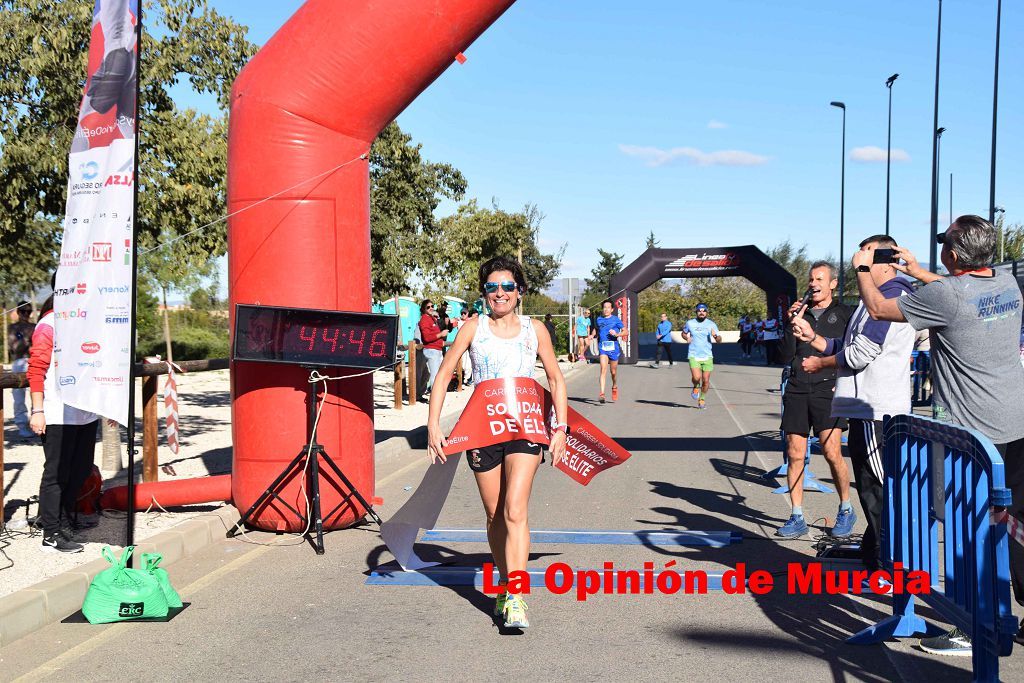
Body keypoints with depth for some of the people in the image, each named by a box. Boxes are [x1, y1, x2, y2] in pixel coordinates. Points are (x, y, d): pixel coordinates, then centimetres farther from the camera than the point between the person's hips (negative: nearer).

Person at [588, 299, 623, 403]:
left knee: (613, 372, 11)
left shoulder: (616, 319, -1)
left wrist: (616, 334, -17)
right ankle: (602, 393, -21)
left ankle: (614, 387, 41)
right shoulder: (598, 319, 7)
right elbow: (595, 329, 26)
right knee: (603, 369, -15)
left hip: (613, 348, -1)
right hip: (602, 347, 1)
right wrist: (592, 335, 7)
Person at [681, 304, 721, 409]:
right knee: (696, 377, -20)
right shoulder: (690, 323, 4)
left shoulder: (711, 324, 3)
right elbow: (684, 333, 22)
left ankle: (702, 399, 22)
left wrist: (715, 336, -20)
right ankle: (696, 387, 16)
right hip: (693, 356, -1)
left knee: (706, 381, 0)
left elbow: (719, 340, 2)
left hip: (707, 356, 1)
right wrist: (686, 338, 0)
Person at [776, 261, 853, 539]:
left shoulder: (844, 314, 7)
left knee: (832, 452, -12)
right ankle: (797, 518, 9)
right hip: (797, 390, 3)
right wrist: (790, 326, -2)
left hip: (827, 391, -3)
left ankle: (846, 510, 9)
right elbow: (786, 358, 8)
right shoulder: (800, 314, 15)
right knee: (794, 455, 0)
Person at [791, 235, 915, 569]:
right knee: (872, 486, 18)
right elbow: (845, 347, 22)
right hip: (867, 407, 11)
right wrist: (812, 337, 6)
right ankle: (873, 552, 28)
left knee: (878, 488, -7)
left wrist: (820, 363, -2)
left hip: (876, 410, -11)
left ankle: (886, 566, -2)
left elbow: (860, 354, -18)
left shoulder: (890, 296, -12)